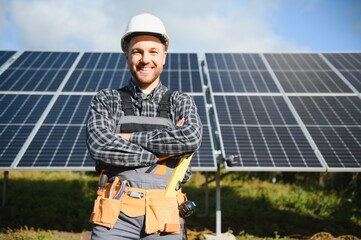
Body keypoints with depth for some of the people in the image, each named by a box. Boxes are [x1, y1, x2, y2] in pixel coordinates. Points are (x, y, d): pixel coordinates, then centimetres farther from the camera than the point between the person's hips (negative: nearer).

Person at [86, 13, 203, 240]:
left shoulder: (180, 102, 11)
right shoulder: (106, 100, 8)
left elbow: (192, 139, -10)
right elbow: (99, 146, -9)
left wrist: (130, 138, -7)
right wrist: (165, 151, -9)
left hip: (163, 220, 1)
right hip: (117, 215, -1)